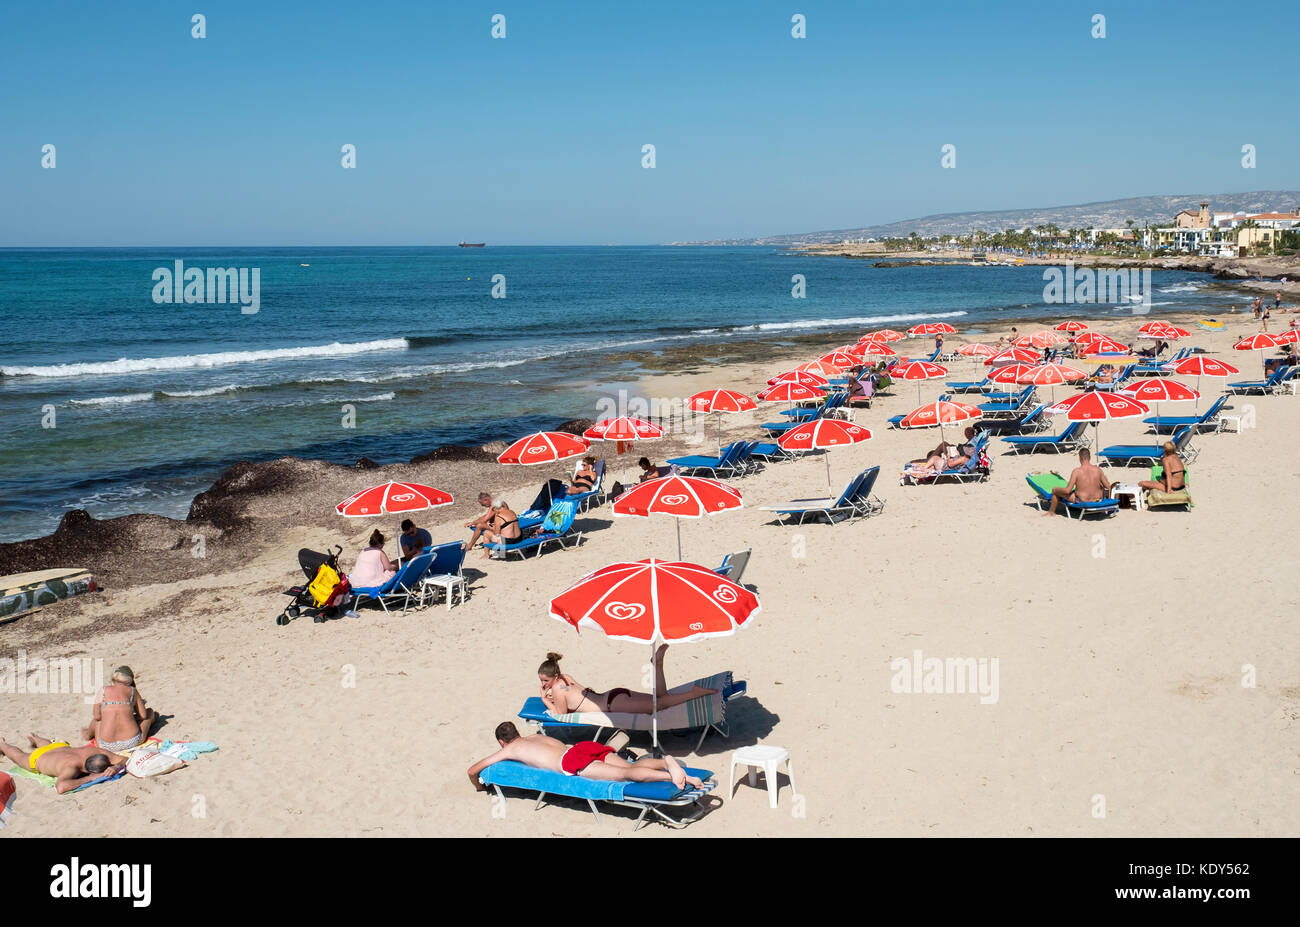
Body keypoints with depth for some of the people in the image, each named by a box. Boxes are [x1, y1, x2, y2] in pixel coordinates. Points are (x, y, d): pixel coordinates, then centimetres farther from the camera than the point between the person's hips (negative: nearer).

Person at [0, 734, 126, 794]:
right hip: (37, 758, -4)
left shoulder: (95, 751, -40)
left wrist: (115, 767, -55)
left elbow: (124, 759, -32)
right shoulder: (72, 766, -54)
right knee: (19, 756, 32)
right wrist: (90, 778, -64)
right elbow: (60, 787, -71)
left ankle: (34, 738, 72)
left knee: (49, 745, 43)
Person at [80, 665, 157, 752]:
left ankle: (89, 733, 60)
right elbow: (143, 715, 6)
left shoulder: (103, 690, 3)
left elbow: (97, 716, 2)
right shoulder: (133, 691, 4)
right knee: (150, 711, 28)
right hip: (132, 742, -1)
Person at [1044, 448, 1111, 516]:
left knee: (1055, 490, 15)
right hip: (1098, 499, 4)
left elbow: (1067, 491, -19)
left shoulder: (1077, 471, -19)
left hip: (1082, 501, -4)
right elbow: (1108, 486, -1)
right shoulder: (1098, 469, -9)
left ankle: (1051, 511, 36)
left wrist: (1056, 490, 1)